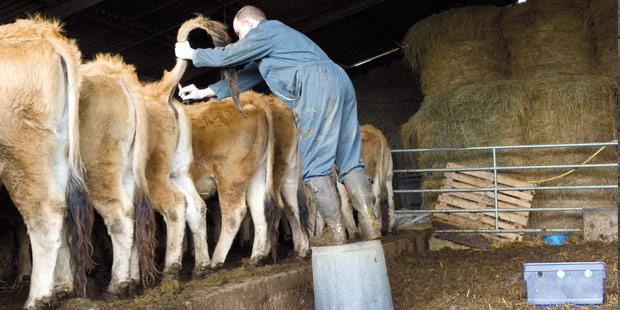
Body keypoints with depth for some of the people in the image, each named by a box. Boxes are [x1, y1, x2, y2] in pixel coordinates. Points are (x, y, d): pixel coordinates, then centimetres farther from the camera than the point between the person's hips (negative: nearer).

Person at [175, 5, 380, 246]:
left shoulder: (264, 30, 10)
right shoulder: (277, 36, 38)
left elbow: (227, 56, 10)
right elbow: (245, 77, 38)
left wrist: (192, 54, 27)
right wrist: (206, 92, 37)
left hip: (317, 86, -9)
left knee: (314, 164, -6)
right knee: (349, 160, 5)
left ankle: (335, 231, -8)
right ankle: (370, 225, -1)